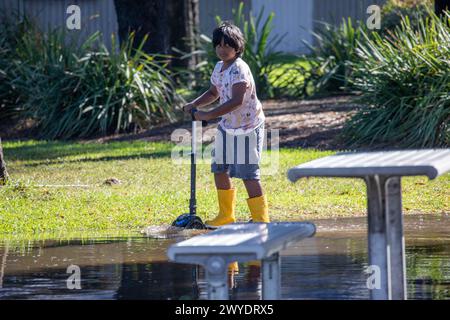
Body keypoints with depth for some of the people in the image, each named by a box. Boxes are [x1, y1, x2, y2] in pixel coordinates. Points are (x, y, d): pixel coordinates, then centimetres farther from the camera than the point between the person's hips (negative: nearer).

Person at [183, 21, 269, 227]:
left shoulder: (239, 69, -21)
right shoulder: (219, 67, 8)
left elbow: (237, 101, -30)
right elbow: (214, 93, 24)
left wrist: (208, 115, -28)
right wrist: (195, 104, 6)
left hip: (247, 127, -9)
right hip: (227, 126, 9)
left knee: (248, 173, -10)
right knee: (219, 169, 13)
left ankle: (261, 218, -3)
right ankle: (226, 216, 26)